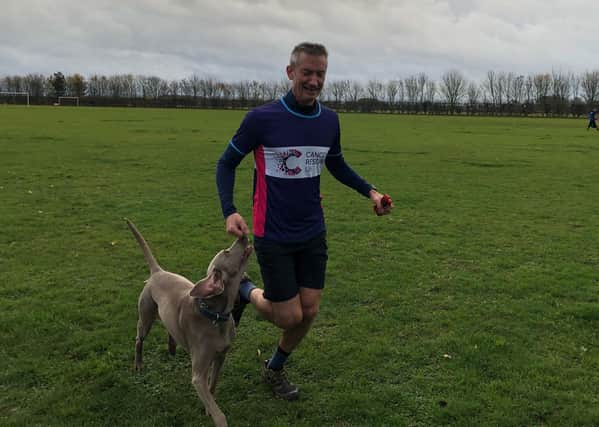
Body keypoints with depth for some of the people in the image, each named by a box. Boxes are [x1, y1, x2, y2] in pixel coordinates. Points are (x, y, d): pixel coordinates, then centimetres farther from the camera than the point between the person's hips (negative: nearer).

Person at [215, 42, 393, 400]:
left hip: (313, 235, 5)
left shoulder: (330, 120, 0)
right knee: (289, 317, -1)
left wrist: (369, 191, 3)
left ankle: (275, 369, 35)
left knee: (309, 312, 8)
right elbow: (227, 163, -4)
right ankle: (245, 292, 31)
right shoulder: (262, 118, -15)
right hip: (273, 236, -5)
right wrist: (229, 211, -18)